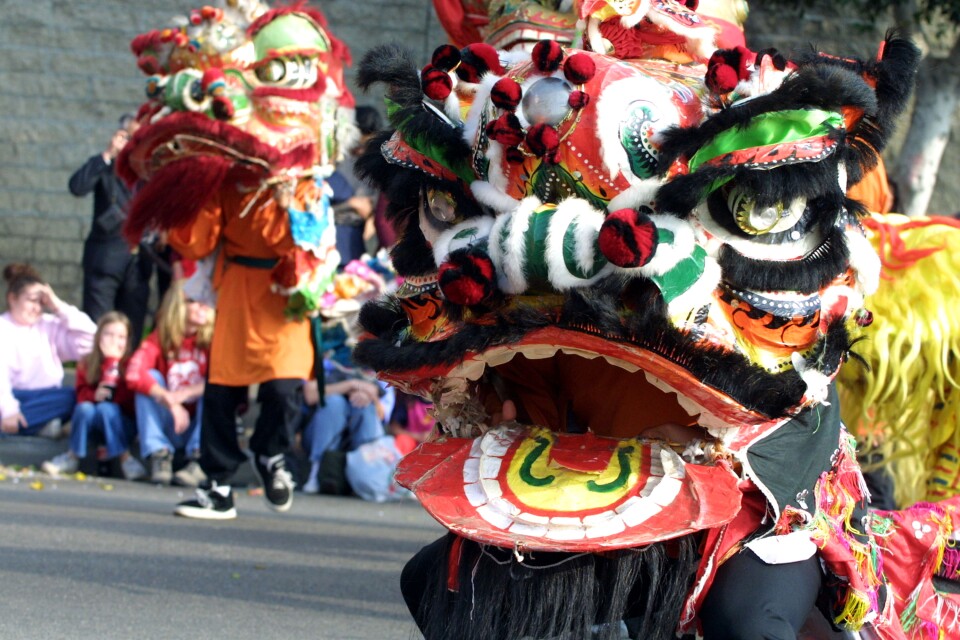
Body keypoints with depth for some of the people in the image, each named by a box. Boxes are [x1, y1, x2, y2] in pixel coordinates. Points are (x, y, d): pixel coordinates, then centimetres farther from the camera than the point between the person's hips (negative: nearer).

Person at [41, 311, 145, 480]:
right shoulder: (86, 363, 4)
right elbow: (82, 394, -1)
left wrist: (112, 361, -22)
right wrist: (94, 395, -23)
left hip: (122, 423, -2)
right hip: (92, 423, 2)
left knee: (105, 408, -32)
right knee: (84, 408, -28)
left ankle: (124, 458, -26)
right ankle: (72, 457, -14)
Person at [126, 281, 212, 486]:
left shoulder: (212, 341, -7)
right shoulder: (159, 339, -5)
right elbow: (134, 373, -22)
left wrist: (188, 392, -33)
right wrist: (169, 401, -35)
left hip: (199, 424, -1)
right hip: (168, 428, 1)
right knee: (151, 377, -18)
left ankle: (199, 462, -28)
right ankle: (159, 456, -23)